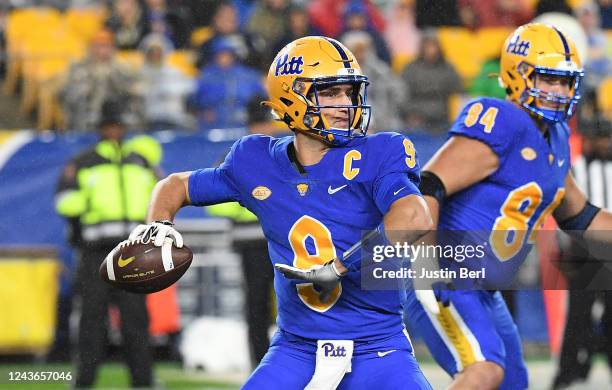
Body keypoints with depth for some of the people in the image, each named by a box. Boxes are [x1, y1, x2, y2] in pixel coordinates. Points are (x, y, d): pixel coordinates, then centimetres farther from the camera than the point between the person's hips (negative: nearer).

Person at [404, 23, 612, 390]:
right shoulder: (502, 125, -16)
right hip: (445, 285, -10)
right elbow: (428, 187, -23)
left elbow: (578, 215, 27)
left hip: (485, 293, 10)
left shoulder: (555, 139, 13)